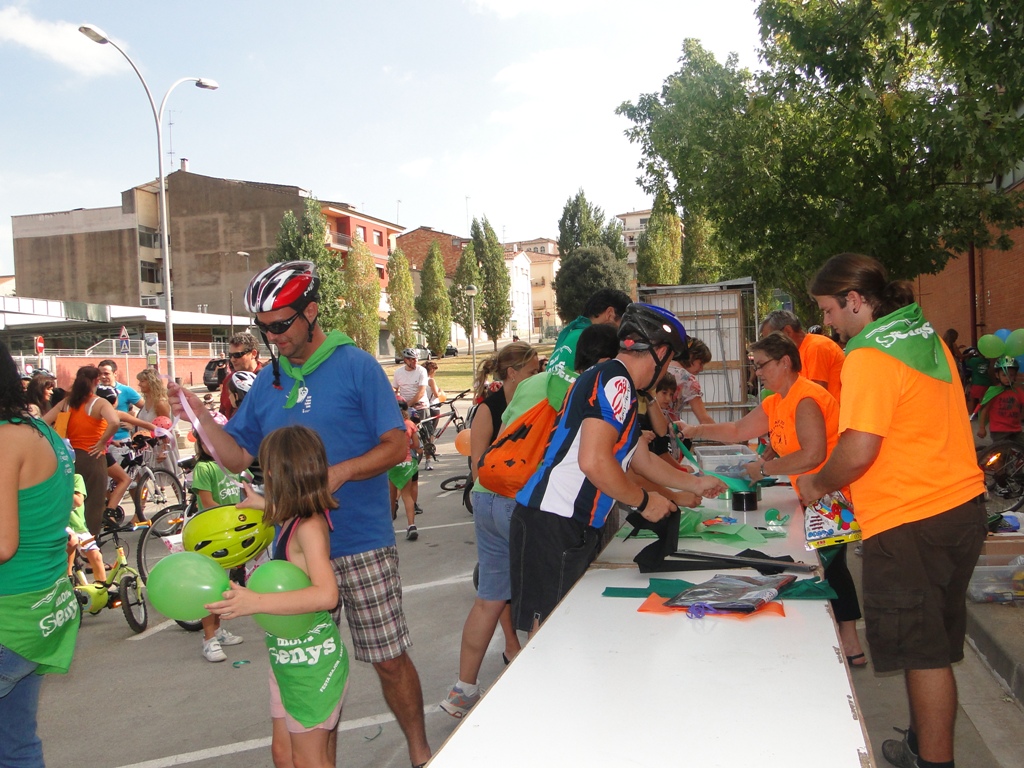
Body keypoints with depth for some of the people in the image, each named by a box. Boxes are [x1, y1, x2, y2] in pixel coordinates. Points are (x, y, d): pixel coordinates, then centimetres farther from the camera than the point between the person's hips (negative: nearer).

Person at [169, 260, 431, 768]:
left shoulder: (356, 366, -5)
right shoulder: (268, 380, 9)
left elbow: (396, 445, -8)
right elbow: (238, 457, 10)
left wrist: (339, 472, -22)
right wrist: (198, 414, -5)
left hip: (362, 546, -4)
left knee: (390, 661, 3)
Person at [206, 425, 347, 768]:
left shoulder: (310, 526, -23)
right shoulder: (295, 520, 4)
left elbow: (326, 594, -36)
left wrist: (255, 602, -40)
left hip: (311, 660, -9)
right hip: (286, 659, 9)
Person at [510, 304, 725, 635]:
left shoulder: (615, 383, 21)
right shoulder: (615, 381, -12)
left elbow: (643, 459, 34)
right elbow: (594, 461, -24)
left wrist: (695, 484, 45)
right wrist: (644, 502, -9)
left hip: (572, 528, 10)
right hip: (552, 525, -10)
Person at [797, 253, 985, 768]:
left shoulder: (869, 356, -17)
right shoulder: (927, 337, 13)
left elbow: (858, 451, -24)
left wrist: (817, 485, -4)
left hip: (909, 522, -10)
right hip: (960, 508, 10)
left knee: (923, 652, 1)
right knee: (933, 645, 19)